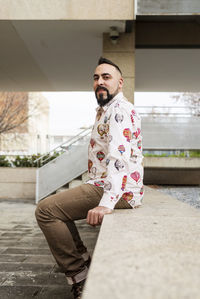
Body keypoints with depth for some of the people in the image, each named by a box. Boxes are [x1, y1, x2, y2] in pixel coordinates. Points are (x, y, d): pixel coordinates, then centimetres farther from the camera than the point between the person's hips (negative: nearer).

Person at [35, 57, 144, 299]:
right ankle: (79, 261, 21)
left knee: (46, 209, -16)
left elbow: (119, 156, -29)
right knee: (58, 204, 24)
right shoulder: (107, 110, 22)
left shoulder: (119, 109, -13)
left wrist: (106, 204, -39)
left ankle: (79, 274, -10)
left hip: (120, 191, -11)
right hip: (103, 186, 11)